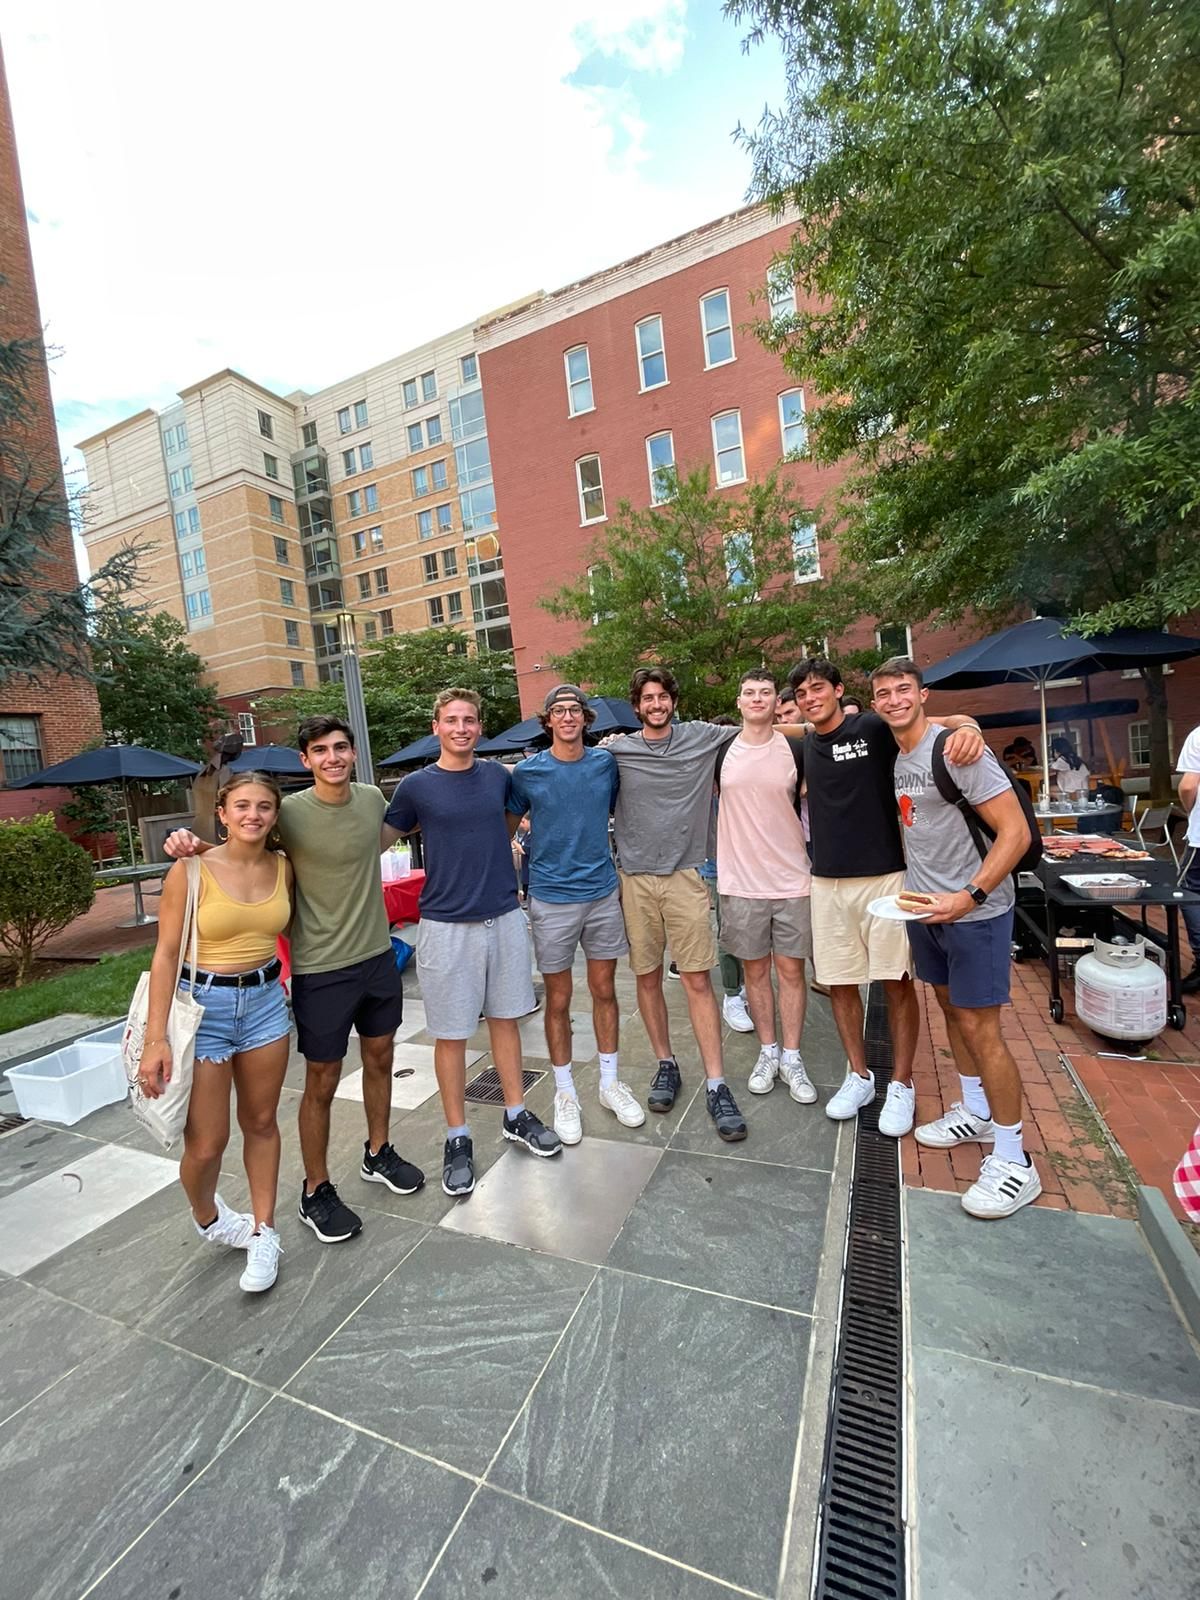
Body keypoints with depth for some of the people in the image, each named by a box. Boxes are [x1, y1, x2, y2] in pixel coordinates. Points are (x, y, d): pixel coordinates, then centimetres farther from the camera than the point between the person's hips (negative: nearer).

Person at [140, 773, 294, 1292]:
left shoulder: (282, 866, -1)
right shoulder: (192, 871, -12)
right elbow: (166, 955, -10)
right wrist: (156, 1038, -13)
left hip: (266, 1001, 4)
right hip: (203, 1005, -3)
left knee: (261, 1122, 14)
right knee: (206, 1143, 5)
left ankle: (263, 1232, 33)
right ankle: (207, 1218, 38)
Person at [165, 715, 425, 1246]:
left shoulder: (373, 798, -2)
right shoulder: (289, 813, -17)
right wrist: (194, 845, -21)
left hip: (378, 954, 5)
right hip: (321, 968, -5)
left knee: (380, 1057, 20)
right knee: (322, 1082, 9)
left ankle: (377, 1154, 43)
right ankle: (316, 1192, 31)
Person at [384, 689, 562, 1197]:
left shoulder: (499, 775, 4)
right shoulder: (417, 786, -5)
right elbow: (381, 838, 4)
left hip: (504, 917, 3)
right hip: (446, 926, -3)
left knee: (504, 1018, 16)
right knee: (451, 1035, 7)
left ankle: (517, 1115, 33)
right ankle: (458, 1138, 25)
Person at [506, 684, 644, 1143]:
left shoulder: (605, 763, 1)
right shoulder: (527, 773, -6)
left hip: (604, 893, 2)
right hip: (551, 900, -2)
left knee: (605, 992, 13)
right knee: (558, 1000, 8)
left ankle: (610, 1083, 31)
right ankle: (565, 1092, 27)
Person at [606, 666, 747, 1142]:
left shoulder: (702, 738, 4)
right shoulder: (617, 750, 4)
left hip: (684, 875, -1)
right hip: (635, 878, 1)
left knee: (698, 979, -1)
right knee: (647, 977, 11)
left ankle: (716, 1084, 9)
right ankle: (666, 1064, 29)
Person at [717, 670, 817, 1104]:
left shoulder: (795, 750, -1)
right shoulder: (721, 751, 1)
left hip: (792, 880, 0)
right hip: (740, 883, 1)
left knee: (791, 970, 8)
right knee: (755, 970, 12)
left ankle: (791, 1058, 24)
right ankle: (768, 1052, 29)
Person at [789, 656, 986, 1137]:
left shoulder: (874, 728, -6)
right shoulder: (804, 746, 6)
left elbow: (945, 723, -11)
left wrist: (969, 727, -31)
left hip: (885, 875, -4)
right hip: (827, 880, 4)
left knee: (896, 982, 5)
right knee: (839, 982, 11)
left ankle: (901, 1085, 24)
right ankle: (858, 1075, 29)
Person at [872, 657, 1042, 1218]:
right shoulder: (892, 757, 5)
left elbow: (1016, 832, -20)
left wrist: (969, 897, -26)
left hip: (974, 911, -8)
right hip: (925, 906, 8)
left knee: (979, 1027, -2)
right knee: (951, 1007, 19)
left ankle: (1013, 1161, 15)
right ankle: (975, 1114, 39)